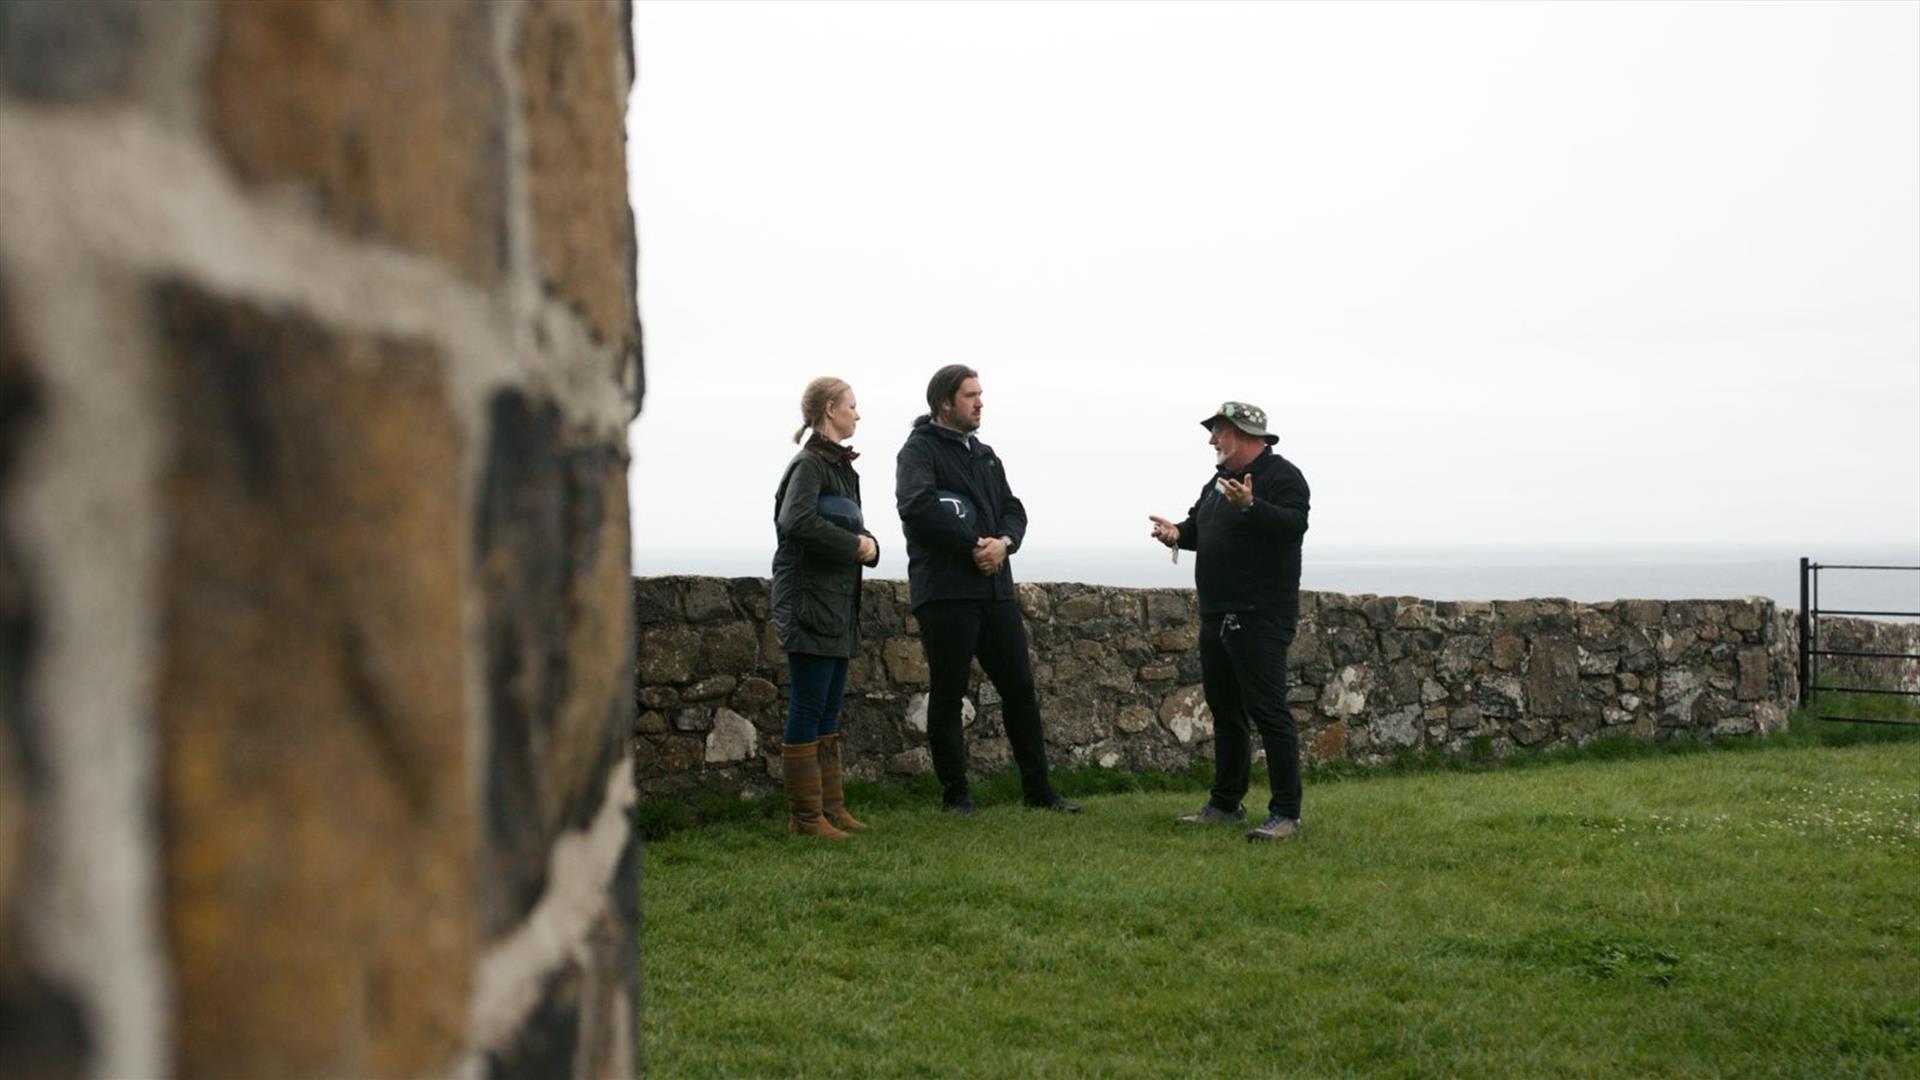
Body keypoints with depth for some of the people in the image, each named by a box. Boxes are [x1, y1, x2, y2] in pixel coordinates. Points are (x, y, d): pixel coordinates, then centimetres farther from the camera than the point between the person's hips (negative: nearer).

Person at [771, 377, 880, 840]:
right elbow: (796, 521, -29)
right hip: (810, 600, -10)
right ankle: (805, 815, -1)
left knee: (829, 710, 13)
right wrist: (854, 544, -19)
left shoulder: (841, 466, 17)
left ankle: (831, 806, 20)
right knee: (809, 709, -5)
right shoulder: (810, 464, -13)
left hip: (838, 604, 10)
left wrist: (868, 544, -3)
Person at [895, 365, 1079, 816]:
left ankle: (1037, 787, 16)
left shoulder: (984, 455, 20)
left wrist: (1003, 541, -8)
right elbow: (918, 507, -22)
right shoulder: (920, 450, -5)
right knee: (948, 693, 1)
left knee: (1019, 686, 8)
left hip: (995, 588, 7)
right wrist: (973, 547, -17)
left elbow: (1013, 509, 16)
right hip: (945, 591, -7)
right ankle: (955, 794, 9)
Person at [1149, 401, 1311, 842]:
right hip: (1217, 618, 10)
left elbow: (1293, 524, -25)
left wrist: (1250, 506, -39)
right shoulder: (1220, 480, 18)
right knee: (1225, 711, 15)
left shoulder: (1281, 476, -10)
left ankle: (1286, 814, -8)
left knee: (1268, 712, -11)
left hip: (1260, 619, -10)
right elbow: (1200, 525, 27)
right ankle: (1225, 804, 25)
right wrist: (1179, 533, 5)